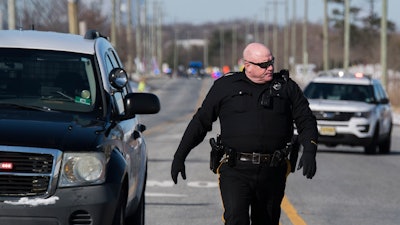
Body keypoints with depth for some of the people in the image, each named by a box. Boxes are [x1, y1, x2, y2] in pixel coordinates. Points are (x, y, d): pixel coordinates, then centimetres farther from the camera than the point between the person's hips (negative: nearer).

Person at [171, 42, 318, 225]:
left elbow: (305, 120, 9)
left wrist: (309, 151, -9)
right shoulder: (225, 86, 7)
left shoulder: (286, 86, 9)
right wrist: (179, 156, 10)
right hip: (235, 170, -2)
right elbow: (200, 122, 12)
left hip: (272, 173, 2)